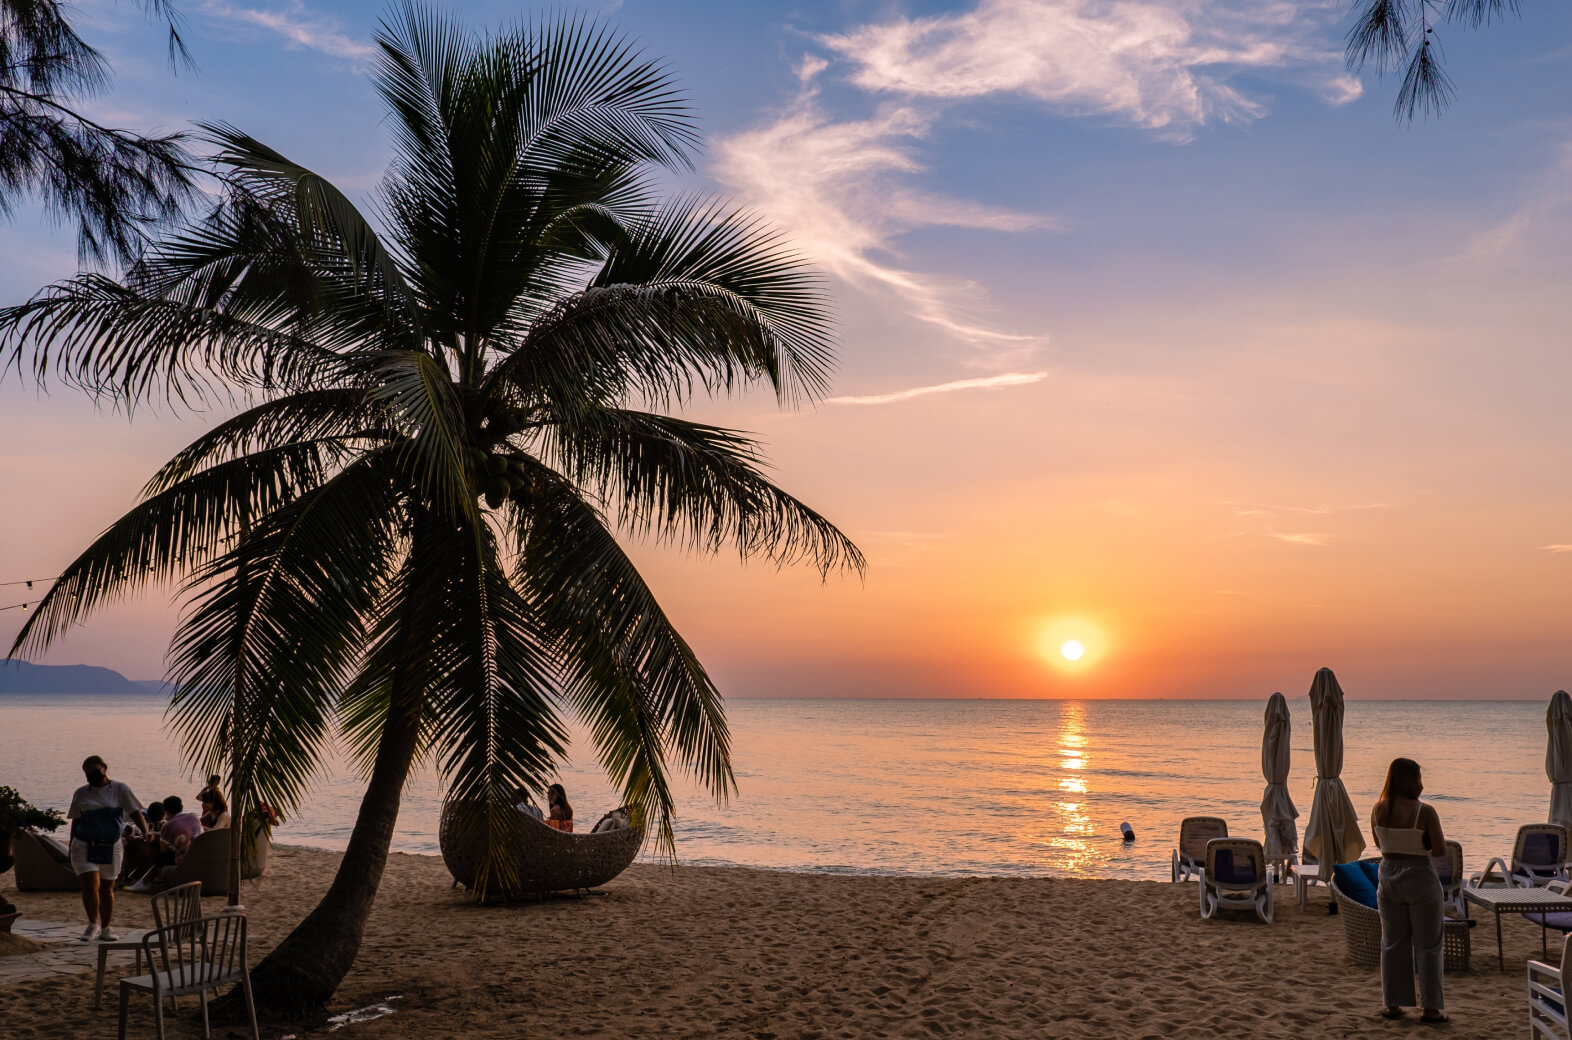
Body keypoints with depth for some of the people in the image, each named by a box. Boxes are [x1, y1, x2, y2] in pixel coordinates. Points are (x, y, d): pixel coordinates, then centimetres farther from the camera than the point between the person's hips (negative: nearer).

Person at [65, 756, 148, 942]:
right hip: (85, 846, 0)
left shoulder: (119, 789, 1)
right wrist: (71, 849, 11)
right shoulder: (81, 793, 6)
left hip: (111, 846, 0)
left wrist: (146, 832, -17)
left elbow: (135, 813, -4)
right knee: (91, 885, -13)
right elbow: (75, 822, 12)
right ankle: (93, 924, 4)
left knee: (107, 888, 7)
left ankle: (106, 928, 17)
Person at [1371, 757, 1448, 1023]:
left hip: (1388, 876, 4)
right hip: (1420, 877, -4)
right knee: (1427, 946, 9)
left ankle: (1392, 1004, 20)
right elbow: (1440, 851, -14)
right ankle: (1430, 1007, 13)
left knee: (1393, 943, 15)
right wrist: (1423, 848, 5)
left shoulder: (1378, 810, -4)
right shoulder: (1425, 812, -18)